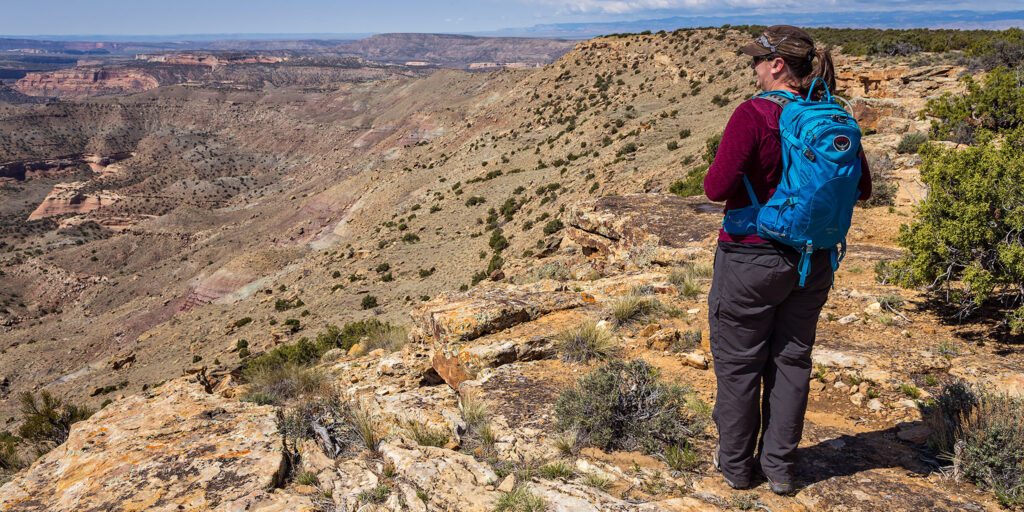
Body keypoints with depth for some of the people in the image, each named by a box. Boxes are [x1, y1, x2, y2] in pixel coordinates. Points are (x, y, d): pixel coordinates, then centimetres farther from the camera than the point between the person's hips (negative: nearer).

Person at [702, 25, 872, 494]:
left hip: (751, 259, -5)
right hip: (812, 261, 6)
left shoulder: (753, 115, -19)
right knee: (791, 360, 17)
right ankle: (780, 467, 29)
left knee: (738, 362, 11)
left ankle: (736, 464, 26)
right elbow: (861, 187, 8)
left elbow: (717, 188, -23)